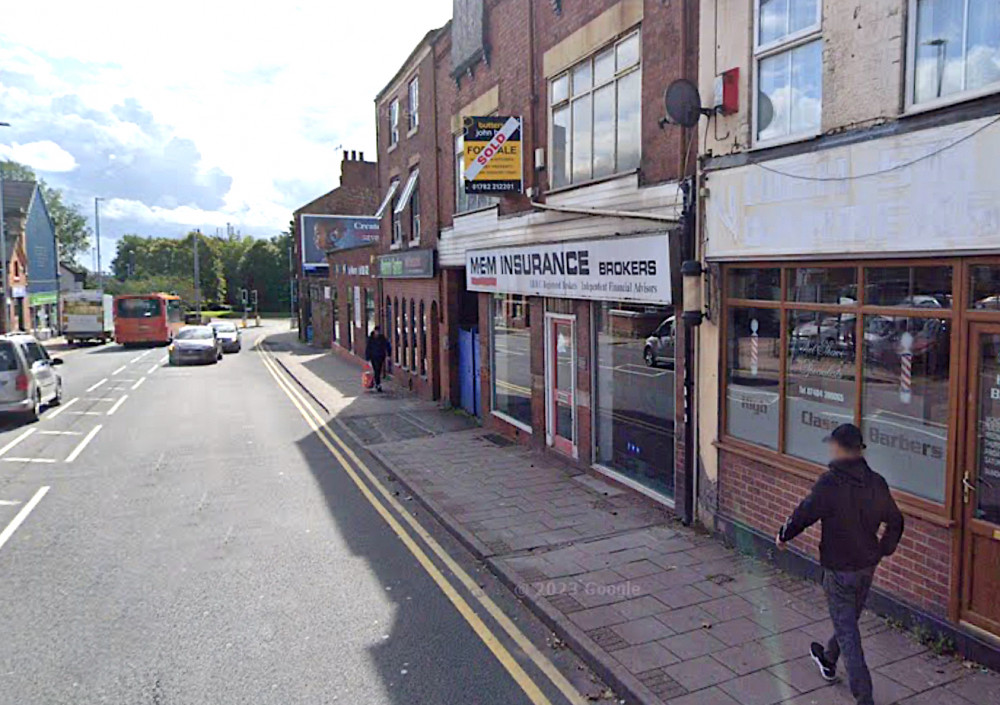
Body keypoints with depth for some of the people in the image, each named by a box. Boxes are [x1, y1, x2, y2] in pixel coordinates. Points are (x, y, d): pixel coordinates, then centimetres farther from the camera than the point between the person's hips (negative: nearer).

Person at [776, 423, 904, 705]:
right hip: (867, 566, 7)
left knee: (847, 632, 3)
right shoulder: (876, 482, -2)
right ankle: (828, 660, 47)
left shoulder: (829, 482, -22)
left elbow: (804, 515, -17)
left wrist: (783, 536, 1)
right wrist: (884, 549, 24)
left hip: (839, 568, -7)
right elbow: (895, 521, 8)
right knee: (849, 620, 25)